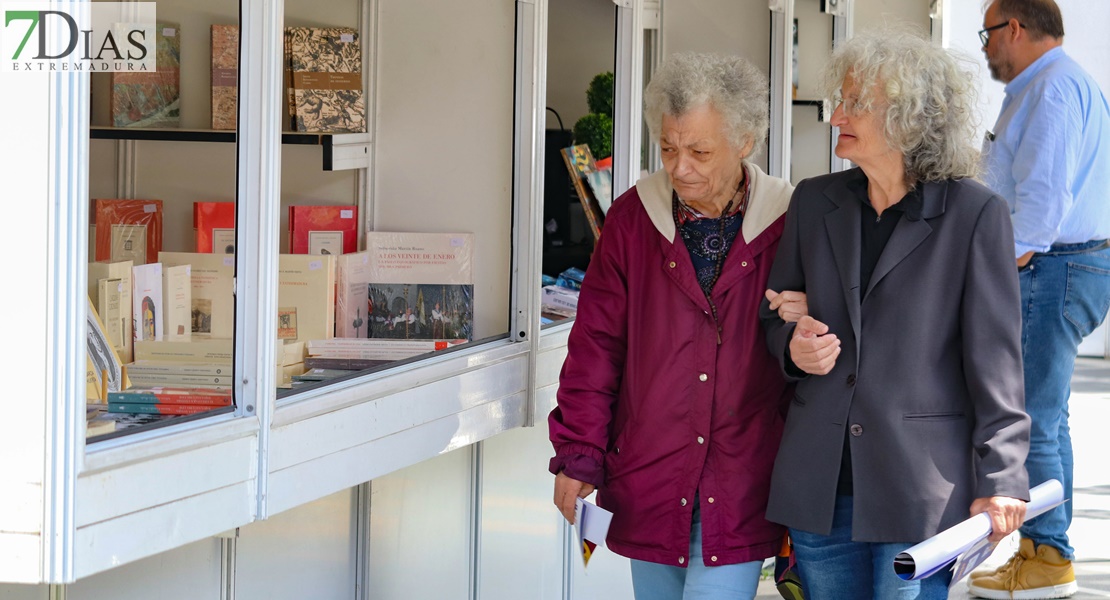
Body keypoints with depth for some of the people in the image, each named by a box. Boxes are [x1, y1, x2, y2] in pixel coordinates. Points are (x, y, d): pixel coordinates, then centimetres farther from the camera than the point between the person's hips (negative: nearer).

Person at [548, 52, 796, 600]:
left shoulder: (787, 225, -4)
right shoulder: (633, 217, 1)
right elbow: (595, 344, 4)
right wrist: (578, 456, 0)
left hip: (741, 491, -3)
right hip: (648, 482, 3)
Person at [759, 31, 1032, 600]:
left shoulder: (973, 214, -4)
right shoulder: (814, 202, 11)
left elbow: (995, 358, -6)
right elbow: (772, 314, 20)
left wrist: (998, 482, -10)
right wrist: (793, 345, -4)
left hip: (920, 488, -5)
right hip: (818, 485, 5)